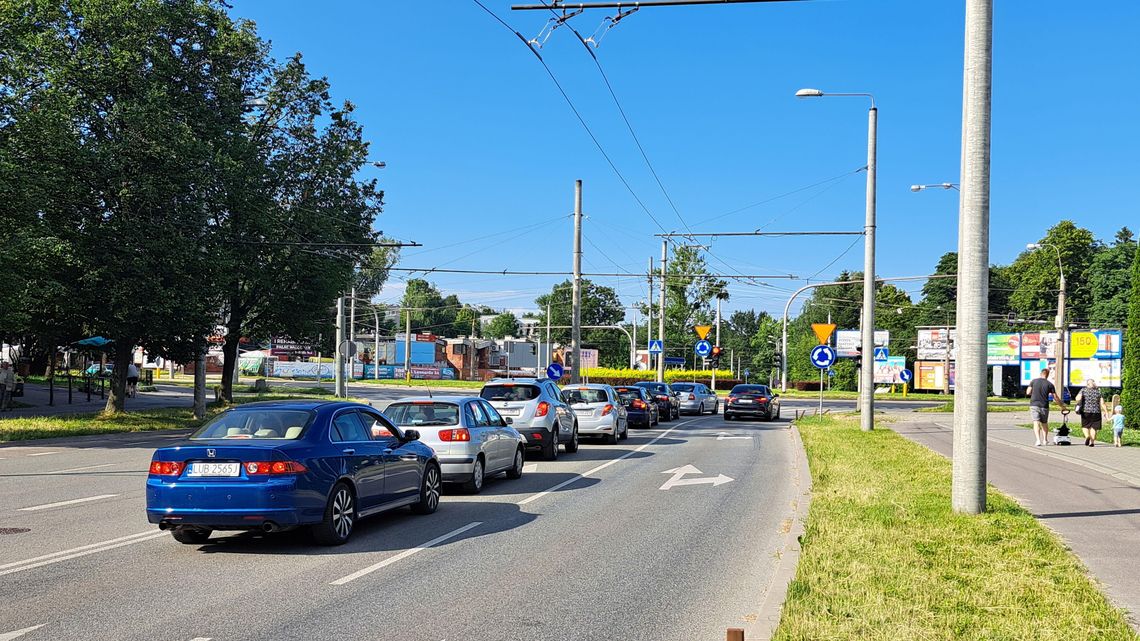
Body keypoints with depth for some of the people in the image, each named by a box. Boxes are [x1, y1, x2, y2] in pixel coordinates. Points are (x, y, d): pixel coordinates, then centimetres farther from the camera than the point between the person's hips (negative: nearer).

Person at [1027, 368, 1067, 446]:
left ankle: (1038, 440, -20)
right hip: (1044, 406, 1)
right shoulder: (1049, 384, 2)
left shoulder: (1034, 381, 2)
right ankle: (1045, 439, 25)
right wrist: (1063, 407, 14)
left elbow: (1028, 392, -1)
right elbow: (1056, 398, 5)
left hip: (1034, 405, -1)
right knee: (1044, 423, 19)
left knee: (1036, 423, -5)